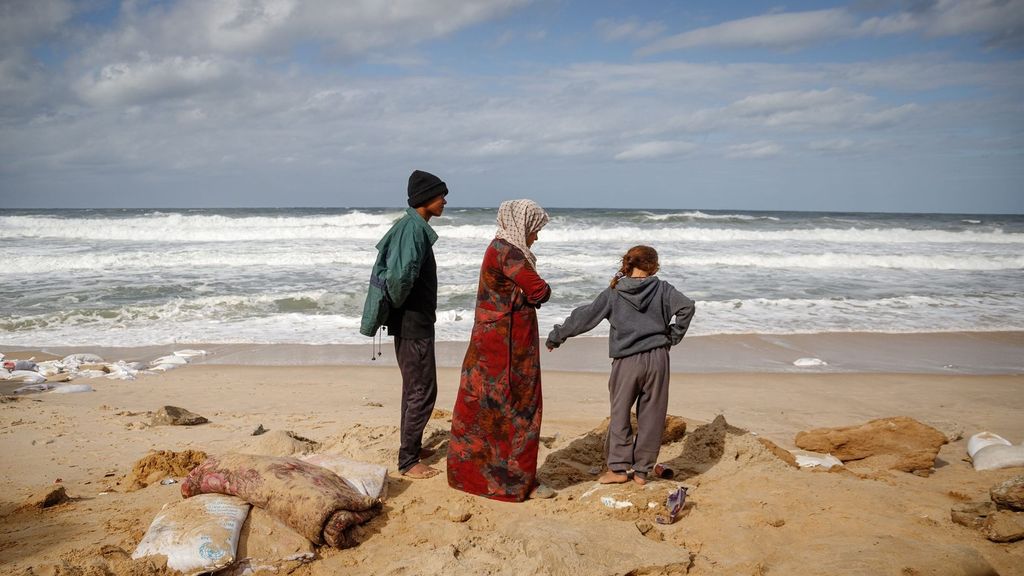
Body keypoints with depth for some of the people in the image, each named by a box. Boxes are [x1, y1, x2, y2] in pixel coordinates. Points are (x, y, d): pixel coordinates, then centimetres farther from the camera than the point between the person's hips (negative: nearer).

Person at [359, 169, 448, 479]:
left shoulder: (413, 226, 11)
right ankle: (408, 461, 3)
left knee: (414, 387, 19)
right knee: (422, 390, -4)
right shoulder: (413, 229, -20)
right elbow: (400, 275, -35)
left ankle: (412, 448, 31)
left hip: (413, 323, 10)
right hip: (413, 323, -10)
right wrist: (398, 303, -17)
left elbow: (393, 268, 21)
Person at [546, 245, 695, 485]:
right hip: (657, 358, 1)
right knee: (651, 416, 8)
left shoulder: (613, 293, 1)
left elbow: (584, 317, 2)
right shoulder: (662, 289, 3)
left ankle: (618, 468, 11)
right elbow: (687, 307, -7)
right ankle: (642, 471, 13)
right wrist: (673, 337, 4)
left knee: (620, 414, 11)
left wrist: (557, 335, 10)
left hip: (626, 362, -1)